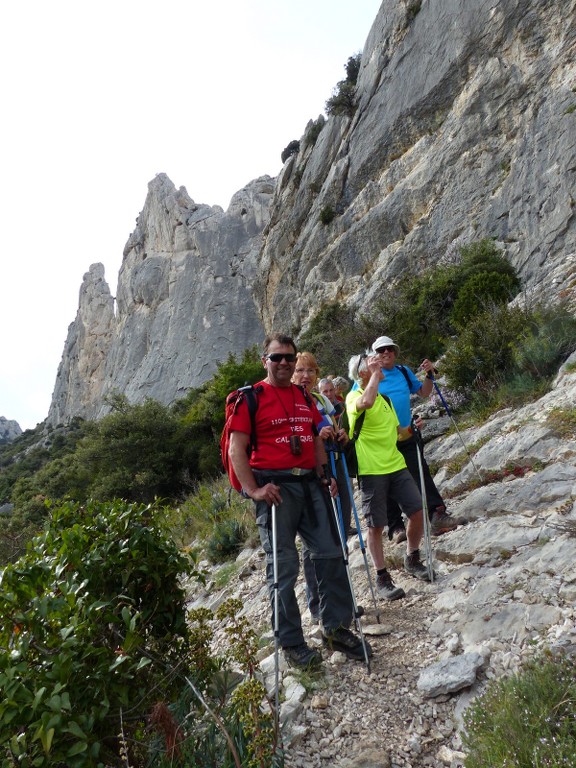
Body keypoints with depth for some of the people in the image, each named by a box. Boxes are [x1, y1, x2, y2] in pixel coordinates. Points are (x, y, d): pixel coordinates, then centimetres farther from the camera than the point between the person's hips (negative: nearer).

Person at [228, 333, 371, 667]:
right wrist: (254, 490, -17)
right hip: (276, 488, -6)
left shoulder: (304, 396, 16)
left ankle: (337, 627, 26)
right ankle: (292, 643, 18)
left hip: (310, 483, 6)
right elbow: (236, 449, -9)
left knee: (331, 553, 9)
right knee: (284, 567, 2)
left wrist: (324, 472, 11)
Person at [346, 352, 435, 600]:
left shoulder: (384, 398, 15)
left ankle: (412, 560, 30)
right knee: (376, 525, 2)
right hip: (371, 470, -7)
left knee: (418, 512, 6)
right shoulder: (353, 397, -9)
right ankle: (382, 578, 18)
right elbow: (366, 403, -35)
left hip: (396, 464, 7)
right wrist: (375, 372, -22)